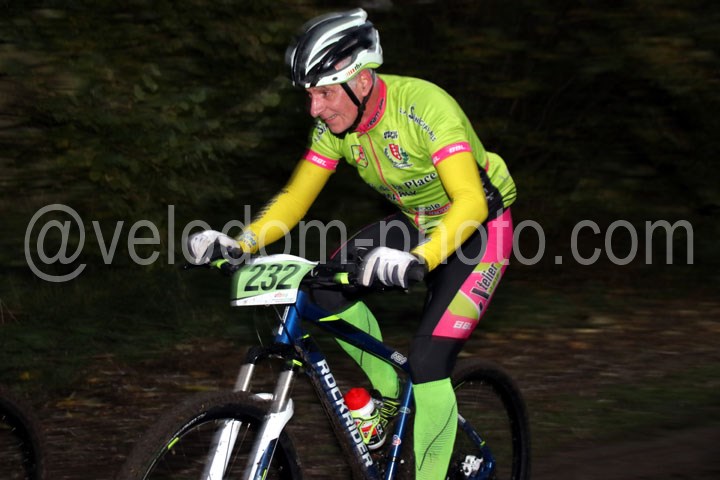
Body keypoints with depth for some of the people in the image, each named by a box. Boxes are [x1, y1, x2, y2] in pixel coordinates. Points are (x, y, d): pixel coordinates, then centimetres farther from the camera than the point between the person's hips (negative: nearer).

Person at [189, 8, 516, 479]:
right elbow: (296, 198, -7)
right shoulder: (335, 124, -11)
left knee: (428, 360, -20)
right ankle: (389, 391, 3)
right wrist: (237, 245, -24)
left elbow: (470, 201, -40)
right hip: (416, 224, 7)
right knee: (325, 284, -16)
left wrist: (419, 260, -56)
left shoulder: (425, 106, -32)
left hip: (477, 228, -7)